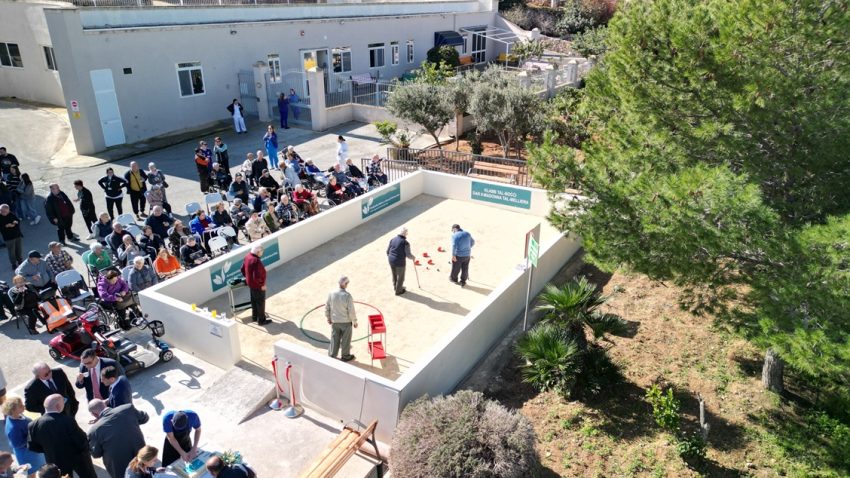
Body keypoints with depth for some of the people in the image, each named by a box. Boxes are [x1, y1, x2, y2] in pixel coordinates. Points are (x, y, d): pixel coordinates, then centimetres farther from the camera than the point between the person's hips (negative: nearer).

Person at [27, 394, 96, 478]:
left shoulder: (34, 425, -17)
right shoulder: (68, 420, -31)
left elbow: (32, 446, -4)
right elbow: (82, 440, -23)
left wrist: (49, 449, 10)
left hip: (57, 463, 4)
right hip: (77, 458, -4)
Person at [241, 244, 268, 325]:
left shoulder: (247, 257, -4)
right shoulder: (256, 261, -33)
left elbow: (242, 269, 8)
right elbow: (257, 276, -33)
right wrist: (262, 284, -19)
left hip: (250, 283, 9)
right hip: (258, 285, -9)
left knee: (254, 300, 24)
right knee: (260, 302, 9)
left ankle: (255, 316, 41)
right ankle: (261, 320, 23)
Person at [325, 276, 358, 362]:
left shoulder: (331, 294, -14)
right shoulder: (348, 296, -26)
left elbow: (327, 307, -2)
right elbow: (351, 311, -19)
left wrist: (328, 317, 14)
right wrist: (355, 321, -3)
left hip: (335, 321, 4)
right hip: (346, 322, -3)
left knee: (334, 339, 20)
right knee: (345, 339, 16)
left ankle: (332, 355, 32)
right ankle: (345, 356, 33)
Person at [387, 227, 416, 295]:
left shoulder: (392, 240, -3)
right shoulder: (405, 243, -20)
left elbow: (388, 250, 5)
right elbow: (408, 255, -16)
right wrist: (413, 257, 6)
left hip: (391, 261, 6)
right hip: (400, 262, -6)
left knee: (394, 275, 25)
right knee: (400, 277, 16)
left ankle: (395, 287, 45)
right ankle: (398, 291, 31)